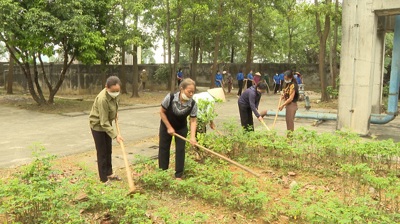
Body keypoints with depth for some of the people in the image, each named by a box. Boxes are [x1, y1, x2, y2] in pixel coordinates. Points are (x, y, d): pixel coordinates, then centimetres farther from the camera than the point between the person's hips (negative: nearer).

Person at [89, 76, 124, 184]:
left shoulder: (114, 94, -11)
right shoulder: (102, 99, -35)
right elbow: (103, 122, -32)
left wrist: (115, 113, 9)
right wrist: (115, 135, -34)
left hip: (107, 123, 8)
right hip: (98, 125, -8)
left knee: (108, 150, 16)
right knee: (102, 152, -1)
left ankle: (109, 173, 30)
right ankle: (104, 178, 10)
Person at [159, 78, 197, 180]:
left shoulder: (193, 104, -26)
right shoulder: (170, 97, -31)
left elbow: (193, 121, -19)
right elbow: (162, 112, -17)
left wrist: (192, 136, -31)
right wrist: (169, 127, -16)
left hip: (181, 128, 1)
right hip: (166, 125, 0)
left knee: (180, 149, -1)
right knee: (163, 148, 7)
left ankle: (179, 175, 12)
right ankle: (162, 171, 24)